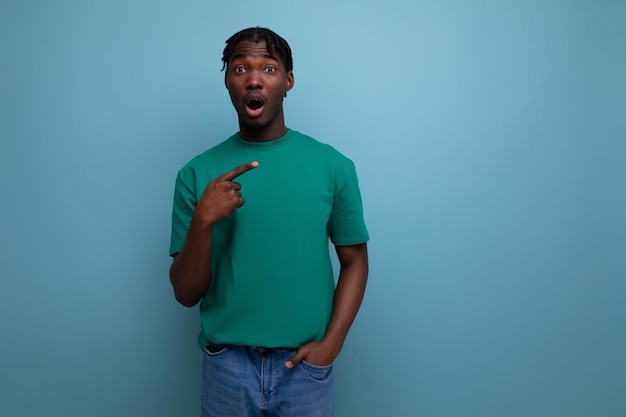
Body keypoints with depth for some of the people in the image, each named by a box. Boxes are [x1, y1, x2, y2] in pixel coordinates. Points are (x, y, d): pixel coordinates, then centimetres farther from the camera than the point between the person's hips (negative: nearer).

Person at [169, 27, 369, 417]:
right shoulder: (197, 173, -4)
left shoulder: (333, 165, -4)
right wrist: (203, 221, -19)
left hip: (305, 365, 0)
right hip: (227, 364, 1)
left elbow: (354, 261, 3)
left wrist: (330, 343, -8)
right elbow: (186, 294, -3)